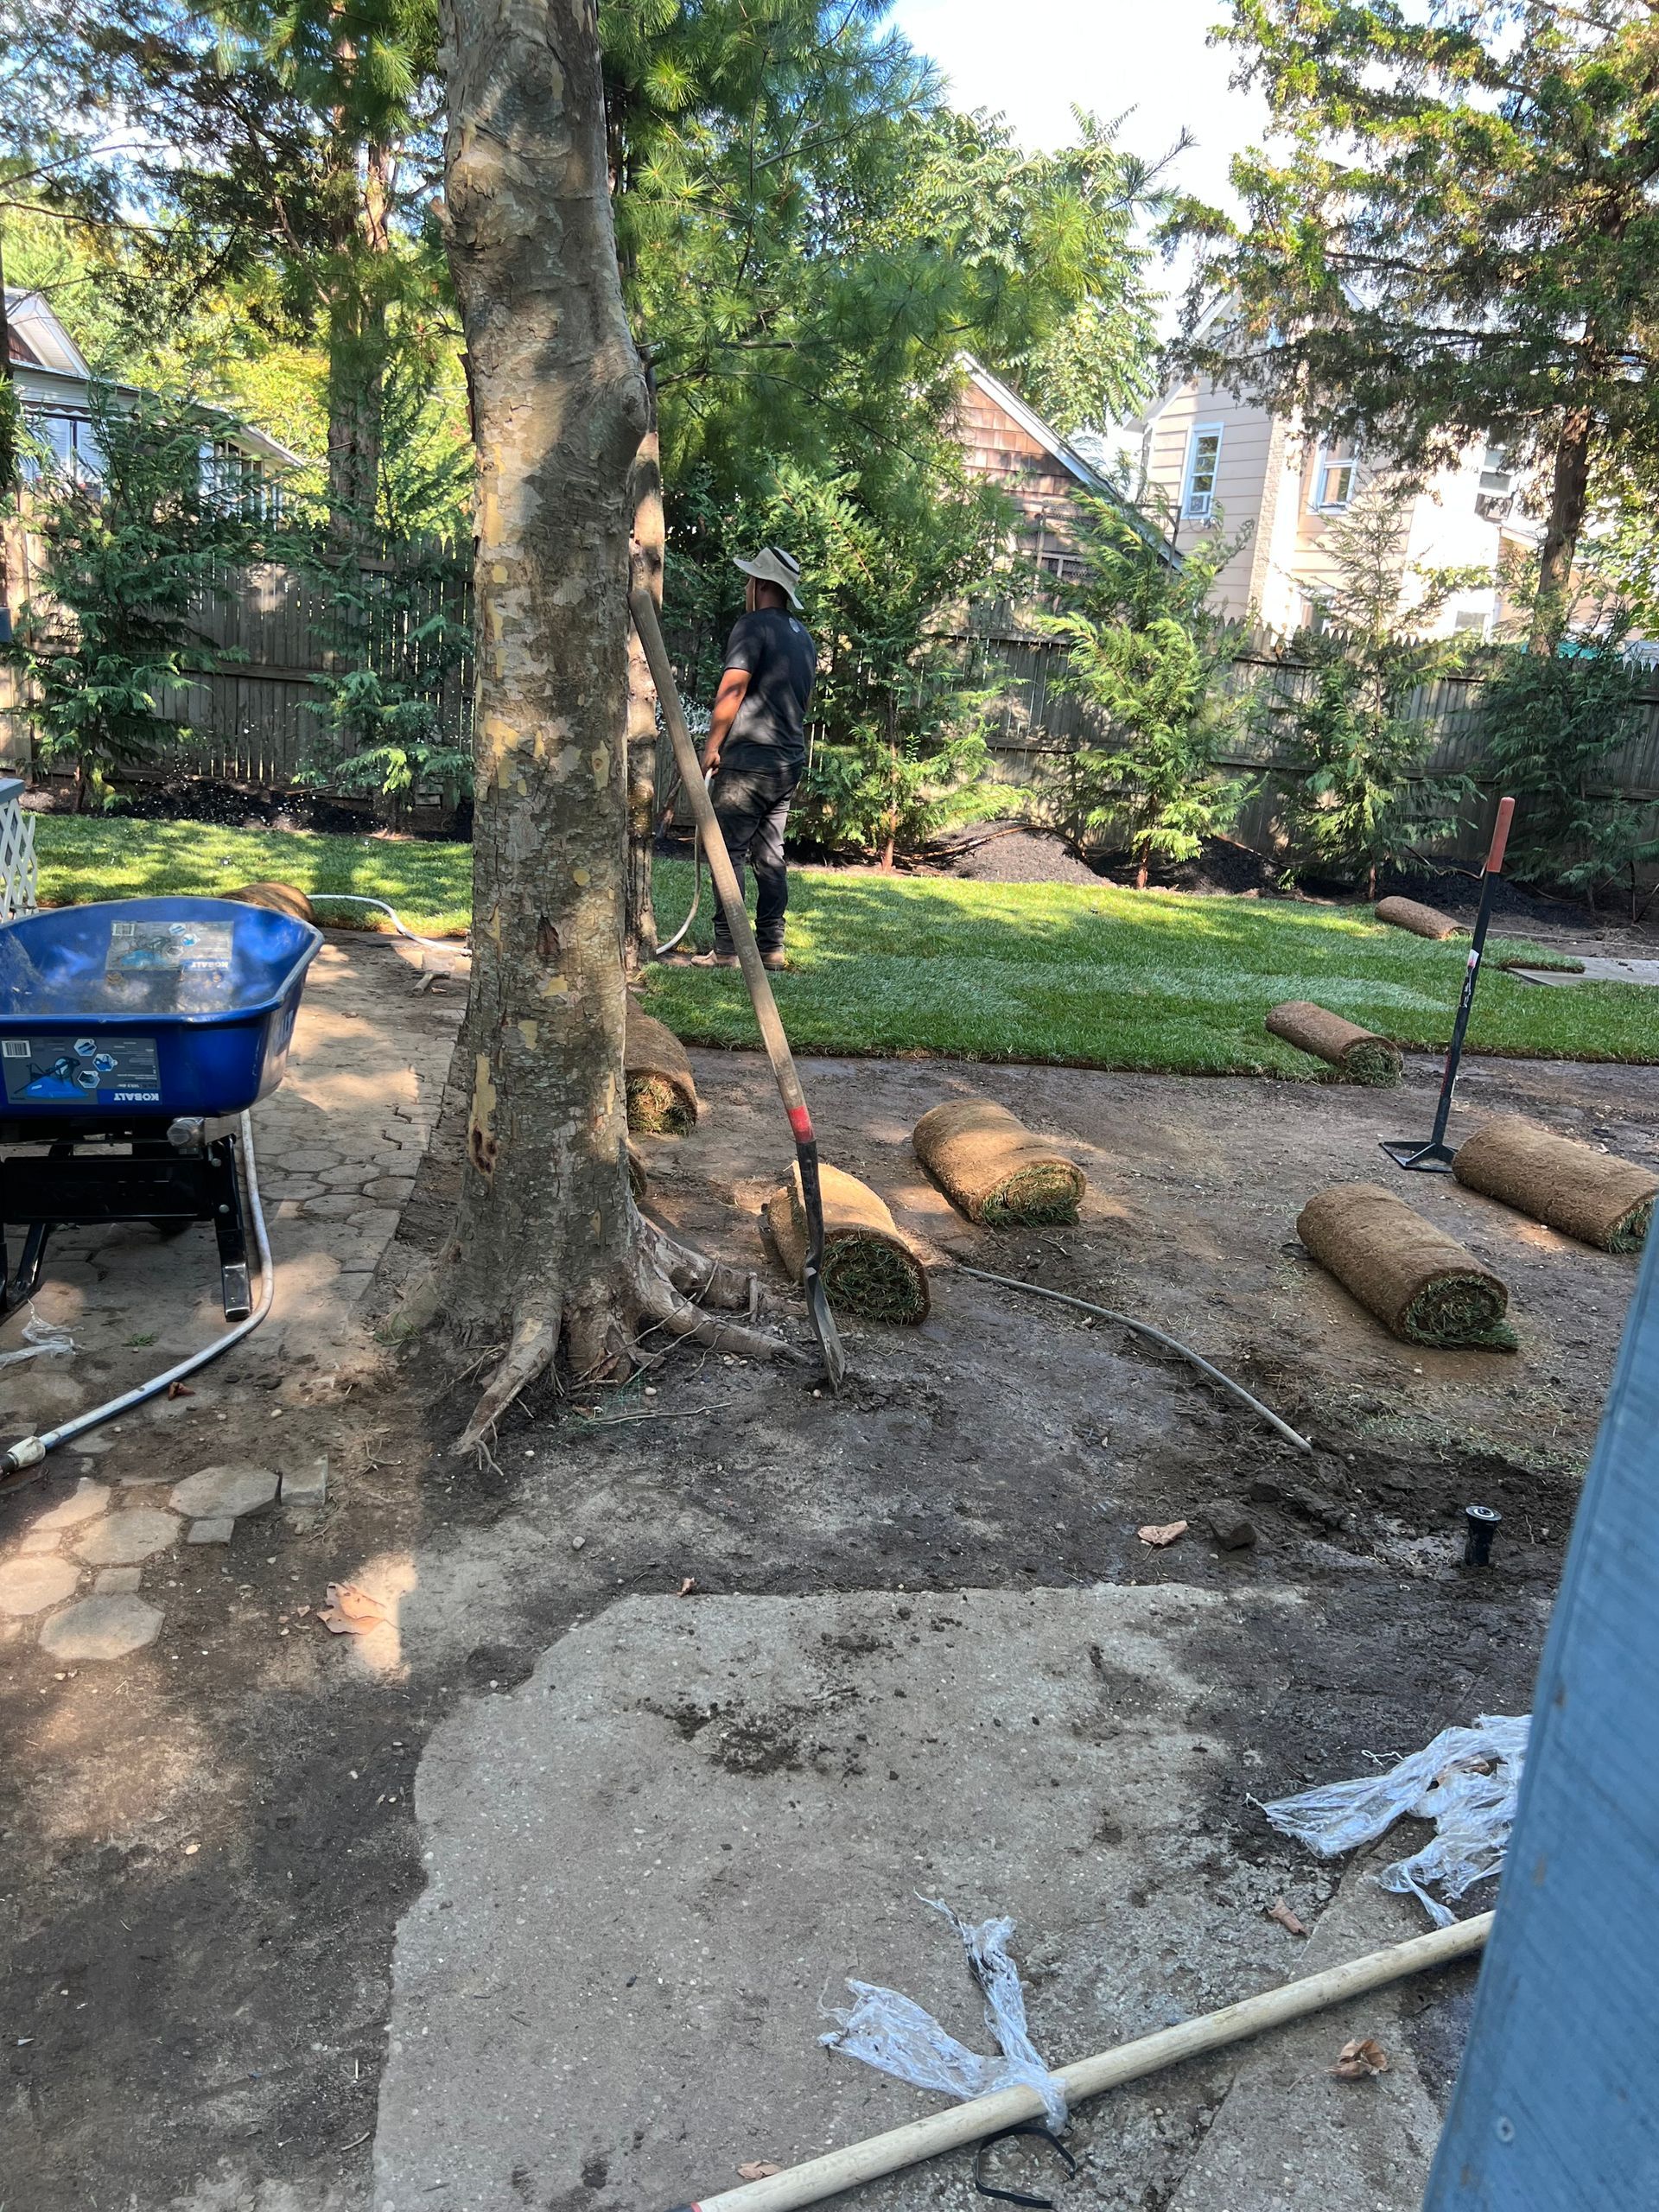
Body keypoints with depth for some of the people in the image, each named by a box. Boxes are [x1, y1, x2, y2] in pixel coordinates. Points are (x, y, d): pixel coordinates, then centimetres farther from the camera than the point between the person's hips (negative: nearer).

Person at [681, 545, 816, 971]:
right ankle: (771, 947, 11)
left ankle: (726, 949, -9)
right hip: (790, 760, 8)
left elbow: (732, 689, -16)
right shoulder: (803, 636, 19)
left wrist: (712, 745, -10)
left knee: (729, 851, -6)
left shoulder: (753, 625, -8)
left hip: (749, 759, -8)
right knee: (770, 853, 10)